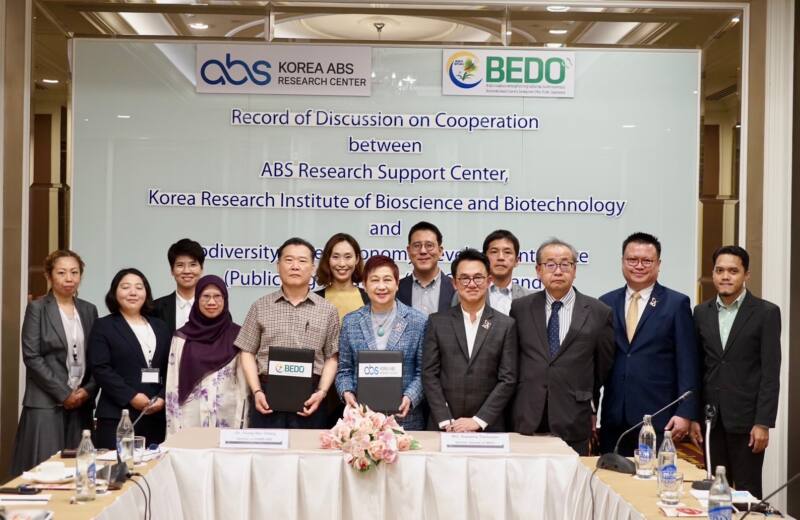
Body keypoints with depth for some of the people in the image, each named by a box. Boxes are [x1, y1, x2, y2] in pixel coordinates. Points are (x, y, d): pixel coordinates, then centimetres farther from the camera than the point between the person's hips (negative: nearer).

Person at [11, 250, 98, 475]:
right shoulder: (37, 308, -1)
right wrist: (63, 394, -10)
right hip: (46, 404, -4)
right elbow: (31, 357, -7)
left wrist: (88, 390, -4)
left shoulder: (89, 310, 12)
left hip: (81, 403, 4)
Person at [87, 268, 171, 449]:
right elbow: (100, 369, -6)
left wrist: (162, 398, -4)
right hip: (118, 416, -4)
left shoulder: (160, 327, 18)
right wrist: (131, 396, -13)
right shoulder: (103, 326, 5)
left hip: (156, 416, 4)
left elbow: (170, 369, 13)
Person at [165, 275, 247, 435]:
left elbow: (244, 381, 4)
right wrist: (174, 427, -2)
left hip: (227, 419, 0)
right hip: (191, 419, 0)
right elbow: (173, 384, 4)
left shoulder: (237, 335, 3)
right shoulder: (182, 337, 3)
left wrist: (242, 422, -2)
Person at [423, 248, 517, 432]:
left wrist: (478, 420, -10)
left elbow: (508, 379, -2)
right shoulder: (437, 322, 4)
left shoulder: (506, 325, 2)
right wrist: (445, 421, -9)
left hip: (489, 427, 0)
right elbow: (429, 374, 0)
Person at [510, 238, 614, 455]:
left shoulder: (599, 313, 3)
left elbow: (604, 368, 12)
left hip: (573, 425, -1)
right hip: (526, 423, 1)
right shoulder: (520, 308, 7)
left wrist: (592, 410, 19)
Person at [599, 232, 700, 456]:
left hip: (658, 419, -3)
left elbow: (688, 364, -2)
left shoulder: (677, 303, 1)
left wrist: (685, 412, -8)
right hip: (613, 419, 3)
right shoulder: (606, 303, 10)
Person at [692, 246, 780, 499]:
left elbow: (770, 373, -8)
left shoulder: (766, 313, -4)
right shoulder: (702, 312, 8)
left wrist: (763, 423, -12)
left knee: (747, 492, 1)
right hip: (711, 417, 4)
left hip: (746, 418, -4)